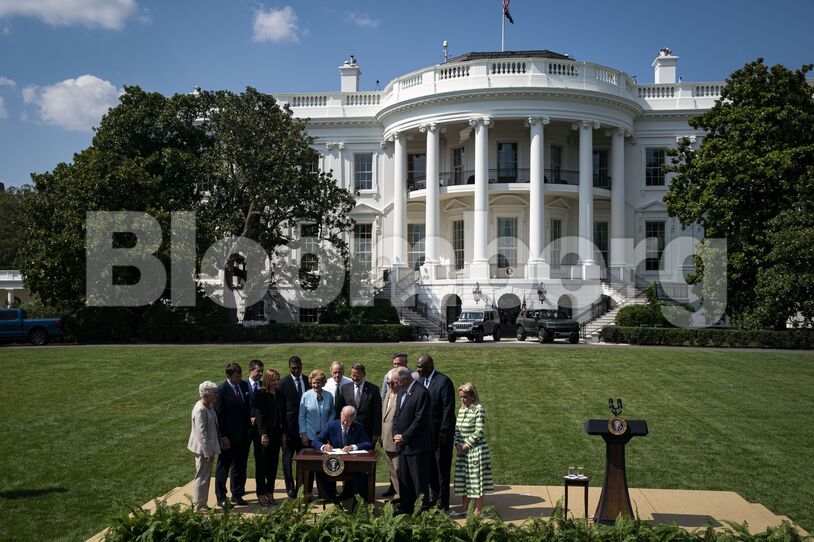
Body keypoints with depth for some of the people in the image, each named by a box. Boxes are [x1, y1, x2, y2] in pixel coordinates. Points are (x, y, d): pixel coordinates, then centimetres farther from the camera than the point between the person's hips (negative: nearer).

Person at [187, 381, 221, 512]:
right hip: (203, 449, -10)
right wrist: (208, 452, -23)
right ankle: (198, 506, 12)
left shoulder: (209, 406, 7)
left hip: (208, 447, 10)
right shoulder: (200, 410, -23)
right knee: (202, 476, 1)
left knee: (205, 476, 17)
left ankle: (201, 504, 27)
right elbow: (201, 433, -24)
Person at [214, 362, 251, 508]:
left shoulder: (244, 386, 5)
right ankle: (221, 498, 14)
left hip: (243, 434, 6)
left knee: (240, 466, 14)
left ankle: (237, 494, 26)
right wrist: (223, 436, -16)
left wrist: (249, 427, 9)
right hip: (228, 437, -6)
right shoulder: (222, 390, -14)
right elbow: (218, 415, -14)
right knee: (223, 467, 5)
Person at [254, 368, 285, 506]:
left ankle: (270, 493, 18)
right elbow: (259, 415, -15)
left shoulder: (280, 394, 8)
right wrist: (263, 434, -20)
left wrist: (284, 432, 8)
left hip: (276, 434, 6)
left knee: (273, 465, 9)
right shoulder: (260, 394, -10)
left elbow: (283, 415, 12)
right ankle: (261, 494, 11)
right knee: (262, 465, 3)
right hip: (263, 434, -5)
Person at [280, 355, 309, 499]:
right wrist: (283, 429, -12)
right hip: (290, 426, -4)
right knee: (288, 456, 6)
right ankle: (290, 487, 15)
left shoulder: (307, 381, 7)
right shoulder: (283, 383, -7)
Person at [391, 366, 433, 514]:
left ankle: (423, 511, 8)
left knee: (420, 482, -1)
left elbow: (420, 420, -19)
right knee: (404, 480, 15)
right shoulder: (401, 392, 13)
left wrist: (404, 437, -14)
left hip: (417, 446, -9)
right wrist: (396, 434, 4)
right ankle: (405, 509, 25)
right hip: (403, 446, 9)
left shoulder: (421, 393, -16)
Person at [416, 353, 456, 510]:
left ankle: (443, 503, 8)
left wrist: (444, 432, -18)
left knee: (442, 468, 0)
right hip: (426, 432, 7)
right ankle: (434, 496, 28)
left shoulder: (444, 381, -14)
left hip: (441, 433, -7)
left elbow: (448, 409, -16)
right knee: (430, 466, 15)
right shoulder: (421, 381, 8)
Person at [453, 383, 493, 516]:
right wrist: (457, 444, -2)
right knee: (463, 478, 13)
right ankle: (465, 507, 25)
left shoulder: (478, 409, -12)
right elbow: (457, 429, 12)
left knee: (477, 478, -1)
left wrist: (467, 445, -15)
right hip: (463, 450, 7)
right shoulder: (461, 409, 10)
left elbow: (479, 432, -16)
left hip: (476, 449, -7)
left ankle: (478, 509, 9)